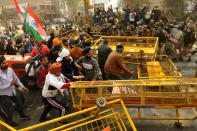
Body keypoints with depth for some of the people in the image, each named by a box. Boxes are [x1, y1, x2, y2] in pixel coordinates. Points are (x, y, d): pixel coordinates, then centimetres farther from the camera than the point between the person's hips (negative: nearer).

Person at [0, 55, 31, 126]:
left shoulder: (10, 70, -8)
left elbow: (16, 79, 6)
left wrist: (23, 87, 8)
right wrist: (10, 84, -30)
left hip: (13, 91, 6)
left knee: (19, 103, 23)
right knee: (10, 109, 5)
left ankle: (22, 115, 50)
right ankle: (9, 121, 33)